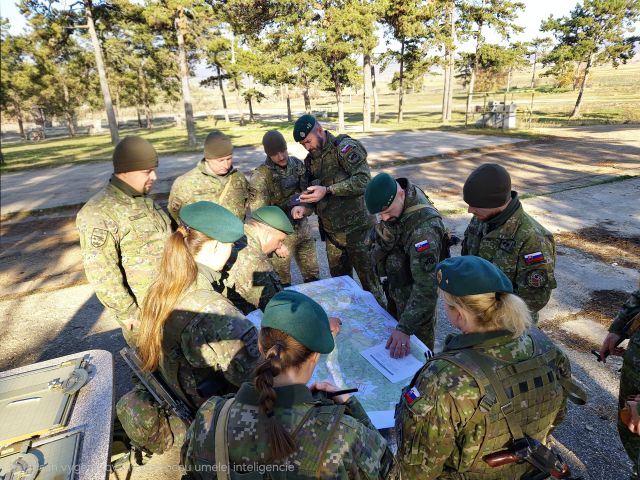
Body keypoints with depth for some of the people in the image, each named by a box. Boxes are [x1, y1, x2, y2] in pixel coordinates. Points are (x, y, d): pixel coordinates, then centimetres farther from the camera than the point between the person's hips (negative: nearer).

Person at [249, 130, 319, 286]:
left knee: (313, 277, 18)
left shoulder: (297, 164, -1)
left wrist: (304, 207, -21)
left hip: (303, 230, 5)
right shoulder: (260, 177, -16)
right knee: (282, 283, 9)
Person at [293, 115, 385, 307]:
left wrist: (327, 190, -25)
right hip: (331, 231, 7)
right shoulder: (311, 160, 12)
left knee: (368, 277, 4)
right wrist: (303, 205, -2)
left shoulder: (345, 147, -12)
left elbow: (363, 180, -24)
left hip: (355, 227, -7)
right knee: (339, 279, 17)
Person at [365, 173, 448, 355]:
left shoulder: (424, 227, -38)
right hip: (396, 286, 8)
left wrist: (405, 329, -41)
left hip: (415, 293, -8)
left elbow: (426, 284, -40)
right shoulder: (392, 200, -13)